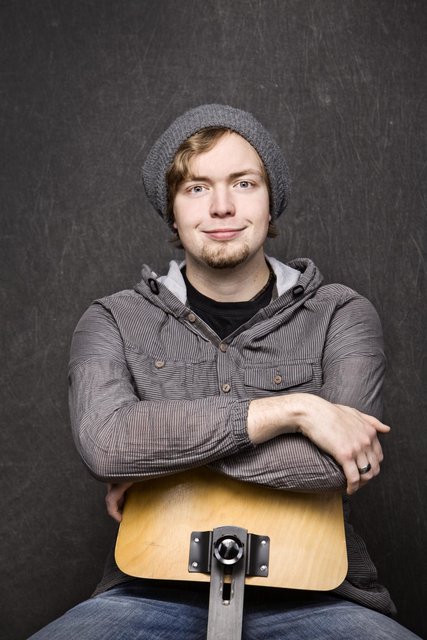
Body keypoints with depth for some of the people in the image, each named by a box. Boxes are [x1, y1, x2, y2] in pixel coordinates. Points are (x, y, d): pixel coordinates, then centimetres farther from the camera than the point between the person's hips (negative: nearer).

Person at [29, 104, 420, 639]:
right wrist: (294, 408, -17)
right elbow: (105, 442, -17)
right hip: (157, 590, 0)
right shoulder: (115, 323, 4)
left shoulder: (341, 316, 4)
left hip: (310, 595, 1)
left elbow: (334, 462, -13)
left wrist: (164, 456, -11)